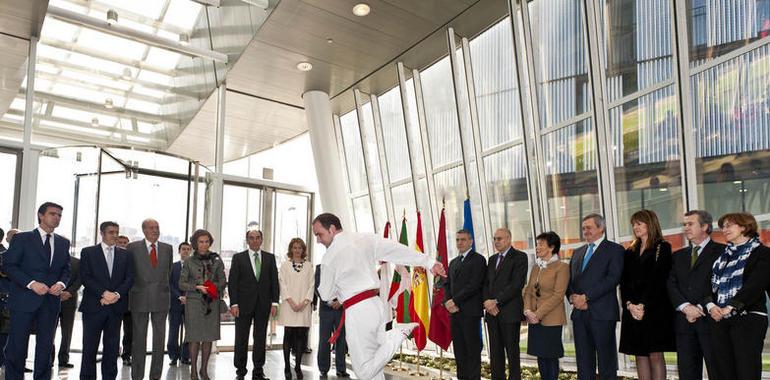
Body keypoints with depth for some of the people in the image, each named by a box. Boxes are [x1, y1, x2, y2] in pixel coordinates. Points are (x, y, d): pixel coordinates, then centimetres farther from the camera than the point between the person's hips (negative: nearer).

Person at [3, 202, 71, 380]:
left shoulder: (63, 243, 13)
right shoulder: (22, 238, 0)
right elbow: (9, 265, -5)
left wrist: (61, 283, -6)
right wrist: (31, 283, -16)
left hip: (51, 301, 4)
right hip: (24, 299, -3)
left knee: (45, 346, 8)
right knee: (17, 345, 1)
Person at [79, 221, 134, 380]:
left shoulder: (125, 255, 13)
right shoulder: (88, 252, 5)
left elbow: (129, 278, 6)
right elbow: (86, 277, -5)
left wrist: (117, 294, -11)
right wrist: (104, 293, -15)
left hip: (116, 307, 3)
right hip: (93, 306, -2)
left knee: (112, 347, 5)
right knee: (90, 347, 1)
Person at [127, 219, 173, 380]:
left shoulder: (167, 249, 8)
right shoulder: (133, 247, 0)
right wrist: (133, 287, 9)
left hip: (161, 299, 2)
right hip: (140, 299, -2)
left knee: (159, 338, 5)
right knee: (138, 338, 3)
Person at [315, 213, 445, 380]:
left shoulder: (330, 256, -11)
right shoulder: (365, 239, 2)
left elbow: (326, 295, -1)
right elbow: (398, 249, 6)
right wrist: (429, 262, 13)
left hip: (357, 313, -7)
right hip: (377, 305, 7)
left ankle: (398, 334, -13)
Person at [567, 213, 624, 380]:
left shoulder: (615, 249, 1)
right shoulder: (578, 252, 20)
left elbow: (612, 278, -12)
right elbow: (569, 279, 17)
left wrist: (586, 297, -15)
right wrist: (572, 296, -4)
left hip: (602, 313, -5)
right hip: (579, 313, 6)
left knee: (606, 362, 1)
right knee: (584, 362, 8)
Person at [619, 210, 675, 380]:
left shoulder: (662, 248, 1)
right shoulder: (630, 251, 16)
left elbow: (658, 280, -9)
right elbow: (624, 281, 8)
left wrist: (643, 305, -14)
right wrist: (629, 304, -8)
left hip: (655, 308, -5)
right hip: (632, 310, 5)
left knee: (655, 354, -5)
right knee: (640, 354, 5)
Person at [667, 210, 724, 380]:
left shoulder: (721, 251, 2)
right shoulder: (678, 255, 17)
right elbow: (672, 285, 8)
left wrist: (701, 309, -11)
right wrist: (686, 307, -8)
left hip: (710, 319, -4)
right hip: (684, 321, 5)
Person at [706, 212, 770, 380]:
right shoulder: (723, 255, 20)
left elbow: (755, 285, -10)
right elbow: (712, 283, 14)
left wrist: (730, 307, -17)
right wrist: (711, 305, -5)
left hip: (748, 318, -5)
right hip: (719, 320, 5)